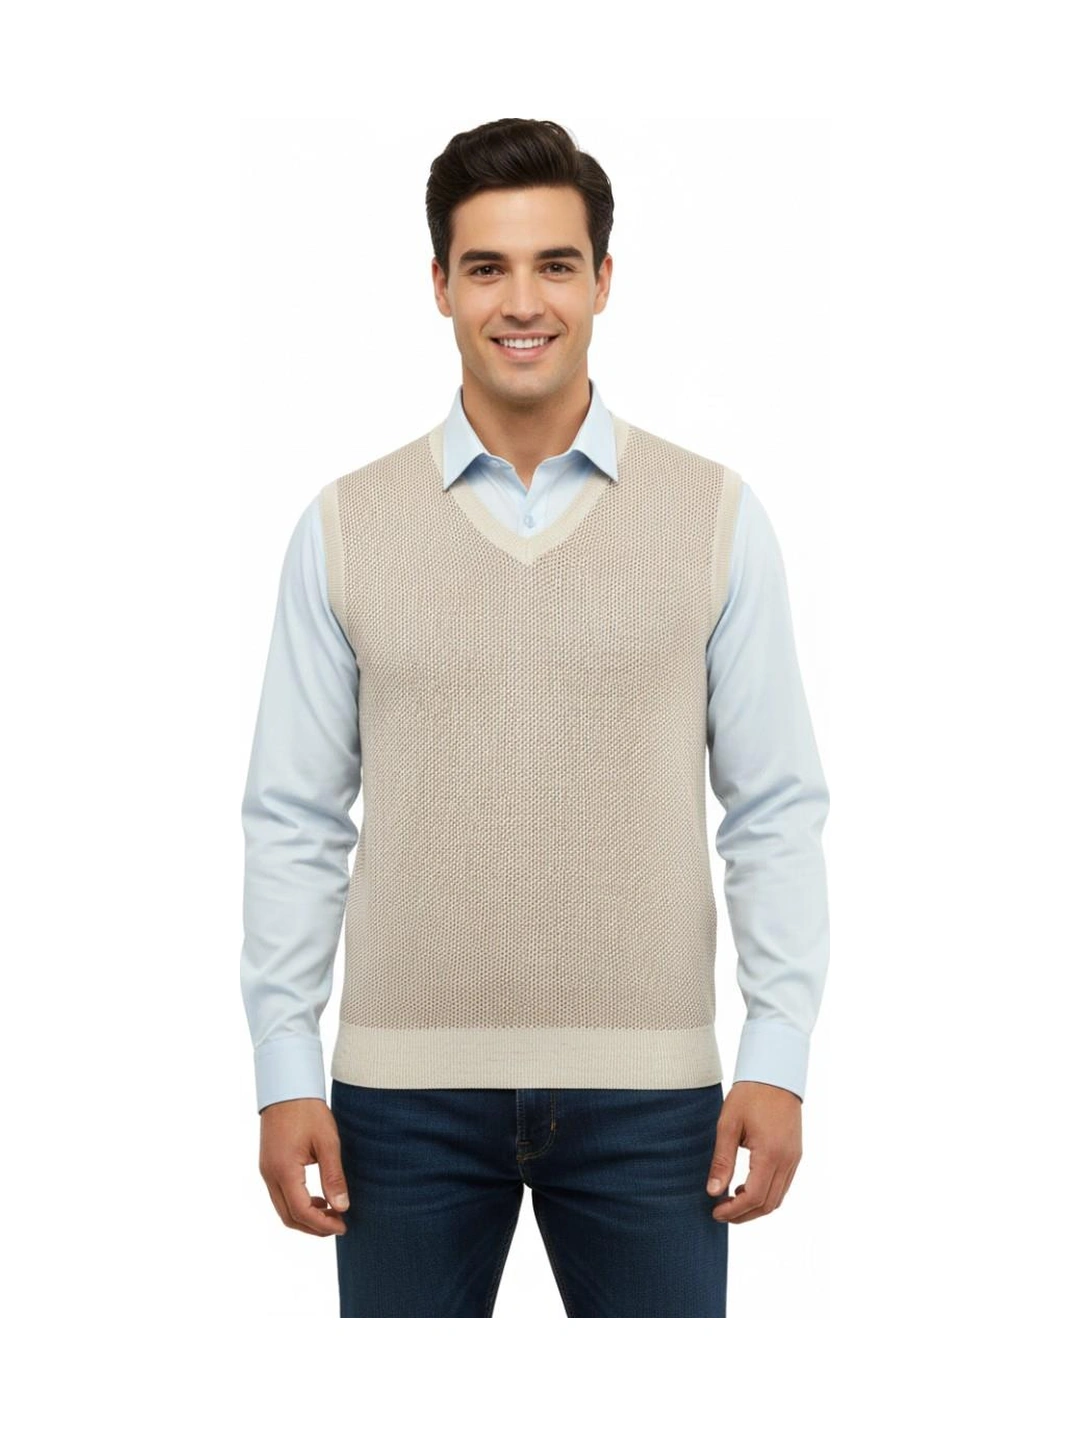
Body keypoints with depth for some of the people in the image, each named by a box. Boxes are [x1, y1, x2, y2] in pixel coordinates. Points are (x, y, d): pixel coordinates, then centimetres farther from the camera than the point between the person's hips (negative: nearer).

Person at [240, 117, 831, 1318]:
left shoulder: (715, 518, 1)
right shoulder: (343, 529, 3)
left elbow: (776, 809, 2)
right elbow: (293, 821, 3)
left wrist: (778, 1056, -4)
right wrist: (284, 1073, -1)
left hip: (646, 1085, 0)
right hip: (405, 1086, 1)